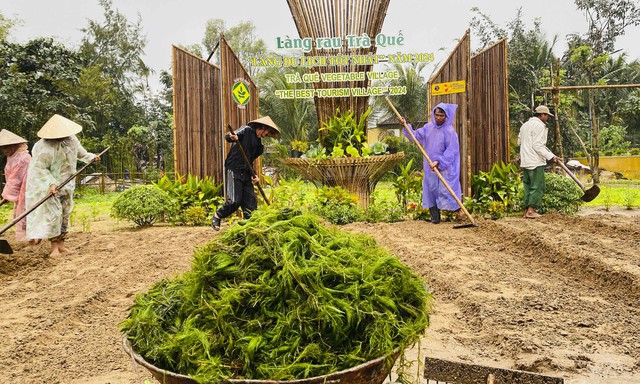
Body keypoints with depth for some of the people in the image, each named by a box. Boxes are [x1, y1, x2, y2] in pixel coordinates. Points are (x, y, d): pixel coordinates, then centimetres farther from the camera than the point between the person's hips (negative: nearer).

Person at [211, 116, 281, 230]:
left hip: (246, 173, 8)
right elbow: (228, 136, -19)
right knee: (234, 201, -13)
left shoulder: (258, 142, 19)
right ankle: (217, 216, 12)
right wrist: (231, 137, -43)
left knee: (251, 201, 4)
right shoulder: (246, 130, -3)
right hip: (234, 170, -8)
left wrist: (254, 175, 10)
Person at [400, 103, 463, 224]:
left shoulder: (449, 131, -12)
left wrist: (439, 162, -24)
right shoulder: (428, 127, 4)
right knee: (431, 188, 6)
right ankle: (435, 216, 14)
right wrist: (406, 126, 1)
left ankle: (458, 209, 15)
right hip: (430, 166, 6)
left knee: (446, 188, -6)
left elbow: (451, 150, -16)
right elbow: (415, 135, 12)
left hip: (445, 167, -5)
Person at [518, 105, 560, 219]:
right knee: (537, 187, -4)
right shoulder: (539, 125, -10)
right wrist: (551, 156, -15)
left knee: (528, 186, 11)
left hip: (525, 161, 9)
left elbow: (519, 142, 24)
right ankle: (531, 210, -6)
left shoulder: (525, 125, 18)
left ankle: (527, 210, 12)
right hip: (536, 162, -9)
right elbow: (538, 146, -17)